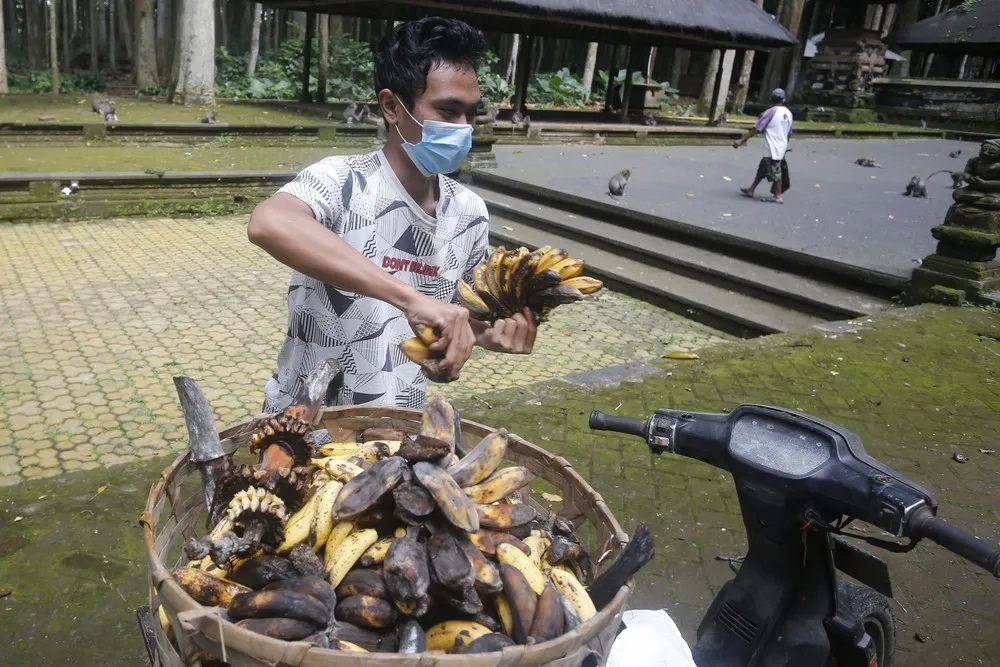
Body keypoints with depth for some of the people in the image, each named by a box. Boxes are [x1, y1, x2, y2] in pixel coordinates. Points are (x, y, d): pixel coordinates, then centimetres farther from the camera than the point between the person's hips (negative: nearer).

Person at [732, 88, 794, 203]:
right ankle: (751, 190, 24)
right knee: (762, 168, 16)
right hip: (781, 147, 7)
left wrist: (741, 140, -11)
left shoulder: (771, 112, -12)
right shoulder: (788, 113, 8)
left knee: (774, 172, 0)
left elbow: (756, 129, -14)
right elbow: (789, 133, 16)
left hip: (772, 148, -7)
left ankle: (778, 196, 5)